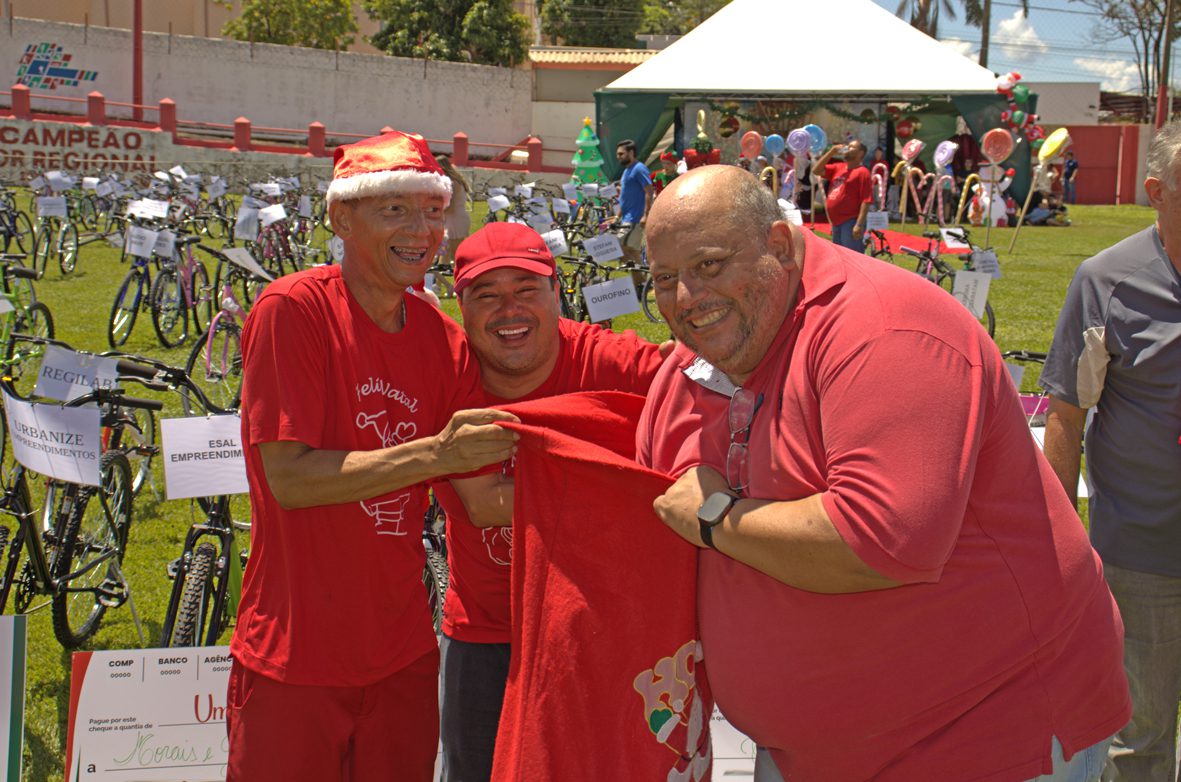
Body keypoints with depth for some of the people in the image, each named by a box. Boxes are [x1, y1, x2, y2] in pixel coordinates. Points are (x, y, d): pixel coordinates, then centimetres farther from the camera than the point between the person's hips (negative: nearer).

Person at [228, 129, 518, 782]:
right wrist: (433, 453, -29)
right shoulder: (292, 310, -13)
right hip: (295, 661, -5)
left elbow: (491, 500, 2)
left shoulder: (444, 343, 3)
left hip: (401, 655, 5)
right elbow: (288, 477, -20)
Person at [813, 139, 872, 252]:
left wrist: (859, 224, -22)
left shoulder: (862, 172, -8)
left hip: (851, 223, -9)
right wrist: (831, 152, 7)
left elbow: (866, 200, -14)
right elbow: (816, 170, 15)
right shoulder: (838, 168, 16)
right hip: (836, 222, 9)